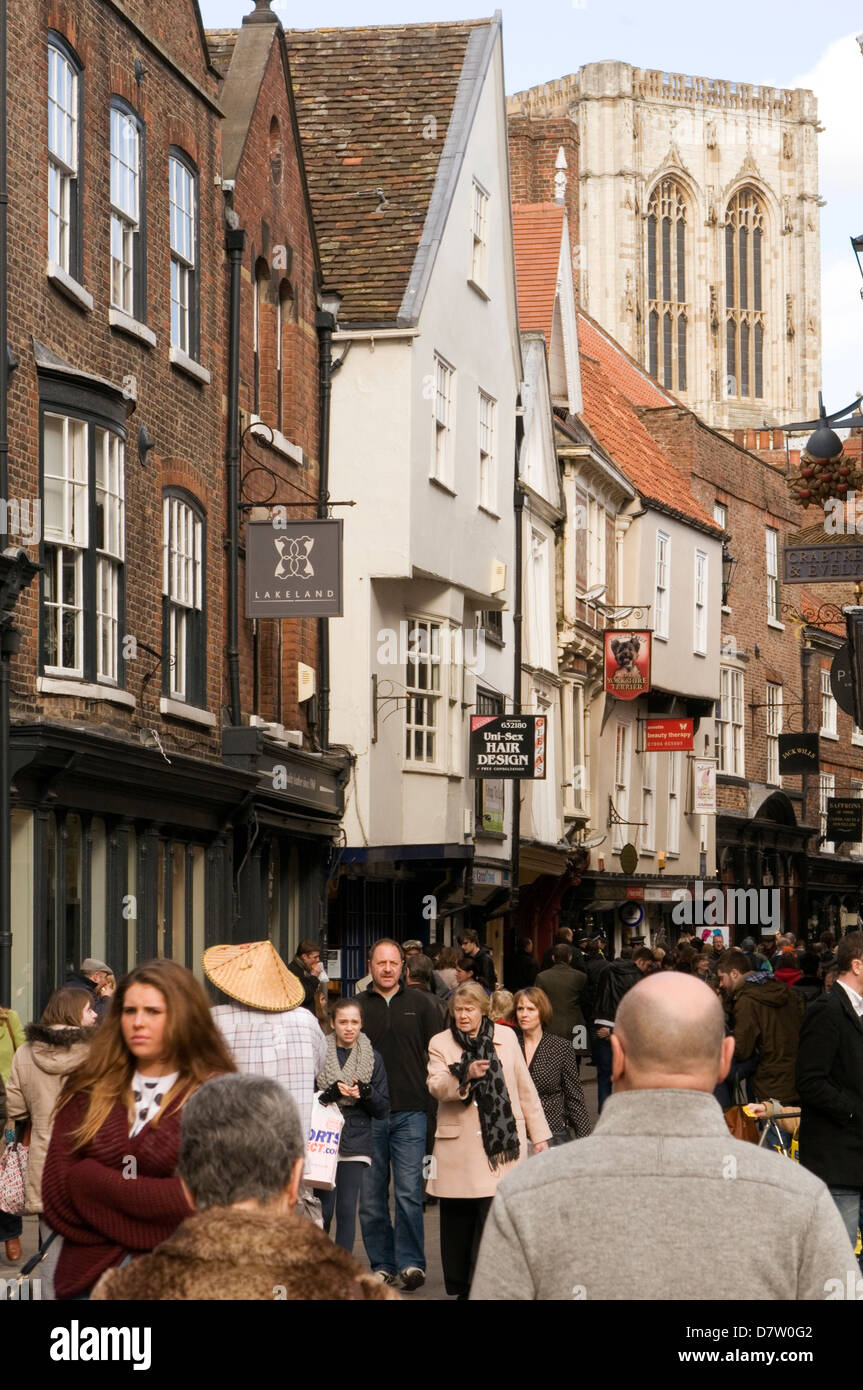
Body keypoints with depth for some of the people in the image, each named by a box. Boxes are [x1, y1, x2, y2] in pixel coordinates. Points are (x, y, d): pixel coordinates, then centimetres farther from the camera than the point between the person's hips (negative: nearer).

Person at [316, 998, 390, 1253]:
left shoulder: (373, 1059, 7)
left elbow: (383, 1110, 8)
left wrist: (367, 1093, -11)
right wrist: (332, 1094, -16)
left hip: (356, 1144, 1)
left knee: (347, 1209, -2)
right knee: (323, 1210, -3)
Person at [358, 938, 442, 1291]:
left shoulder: (419, 1003, 8)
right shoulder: (358, 1006, 7)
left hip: (410, 1112, -1)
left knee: (409, 1192, -8)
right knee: (371, 1195, 4)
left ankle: (411, 1262, -4)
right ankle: (382, 1264, 13)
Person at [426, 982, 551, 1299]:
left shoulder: (505, 1037, 9)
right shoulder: (441, 1043, 6)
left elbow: (525, 1088, 13)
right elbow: (436, 1087, -9)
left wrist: (539, 1133, 12)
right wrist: (465, 1076, -27)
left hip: (502, 1144, 0)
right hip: (458, 1148, 0)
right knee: (458, 1222, 4)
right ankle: (461, 1287, 17)